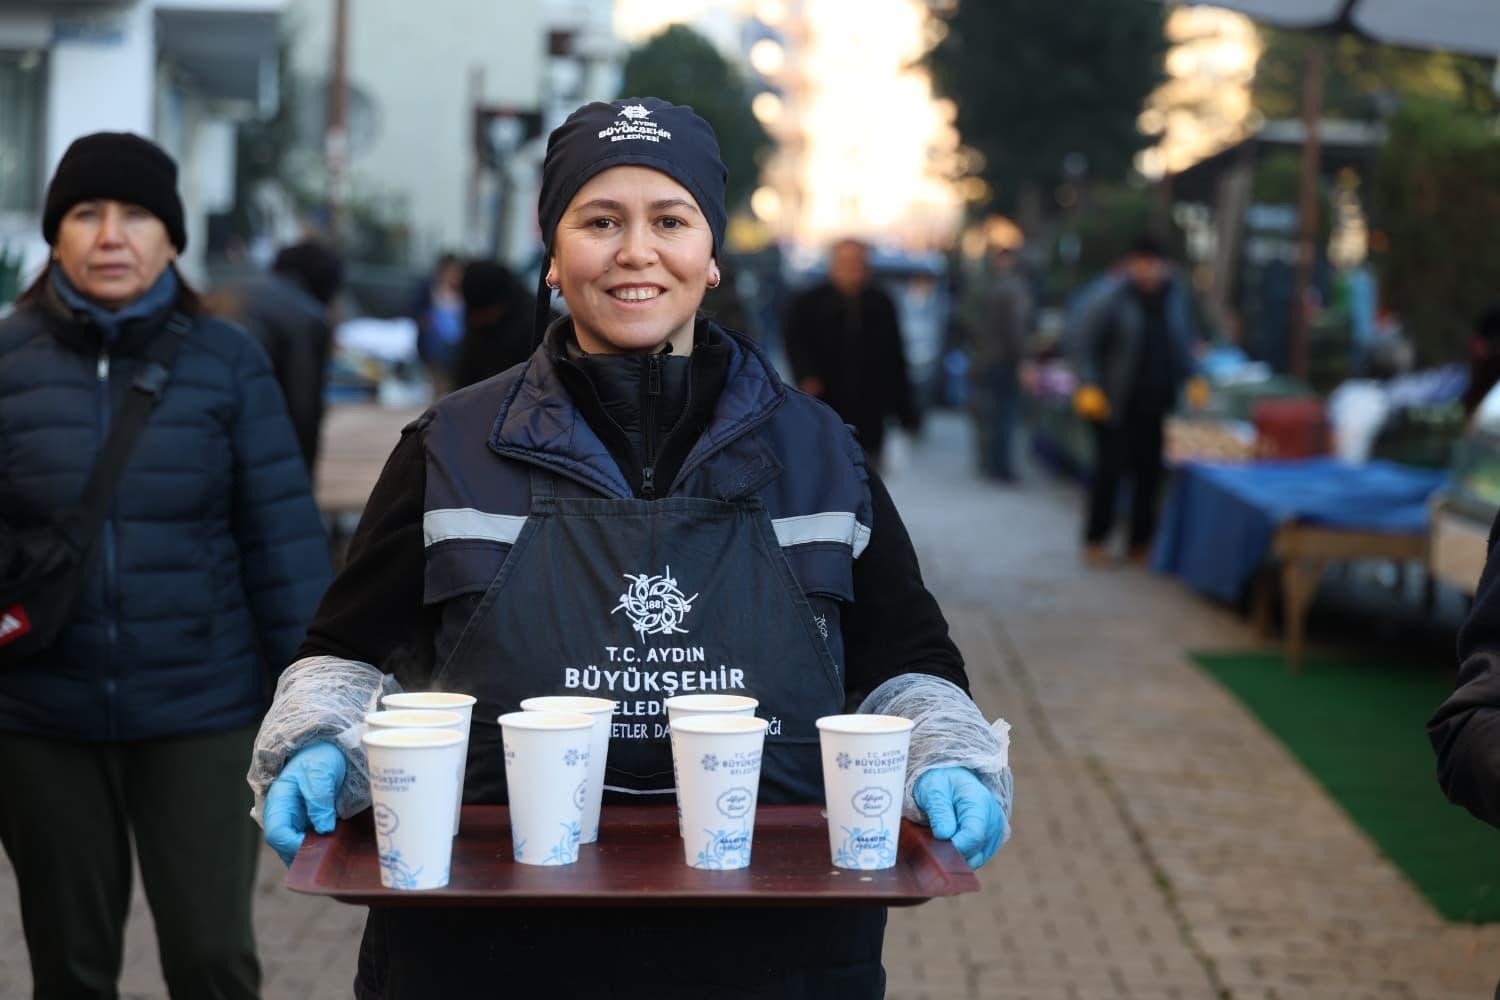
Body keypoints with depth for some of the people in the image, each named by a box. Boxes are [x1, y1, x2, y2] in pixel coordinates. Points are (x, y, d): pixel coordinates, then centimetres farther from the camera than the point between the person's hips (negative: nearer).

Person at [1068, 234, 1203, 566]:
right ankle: (1095, 540, 12)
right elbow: (1081, 345, -9)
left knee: (1150, 471, 7)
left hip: (1156, 401, 5)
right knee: (1110, 469, -3)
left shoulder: (1173, 293, 7)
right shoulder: (1109, 299, -10)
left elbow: (1183, 338, 20)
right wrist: (1089, 386, -19)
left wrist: (1191, 377, 10)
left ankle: (1141, 543, 18)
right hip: (1116, 402, -5)